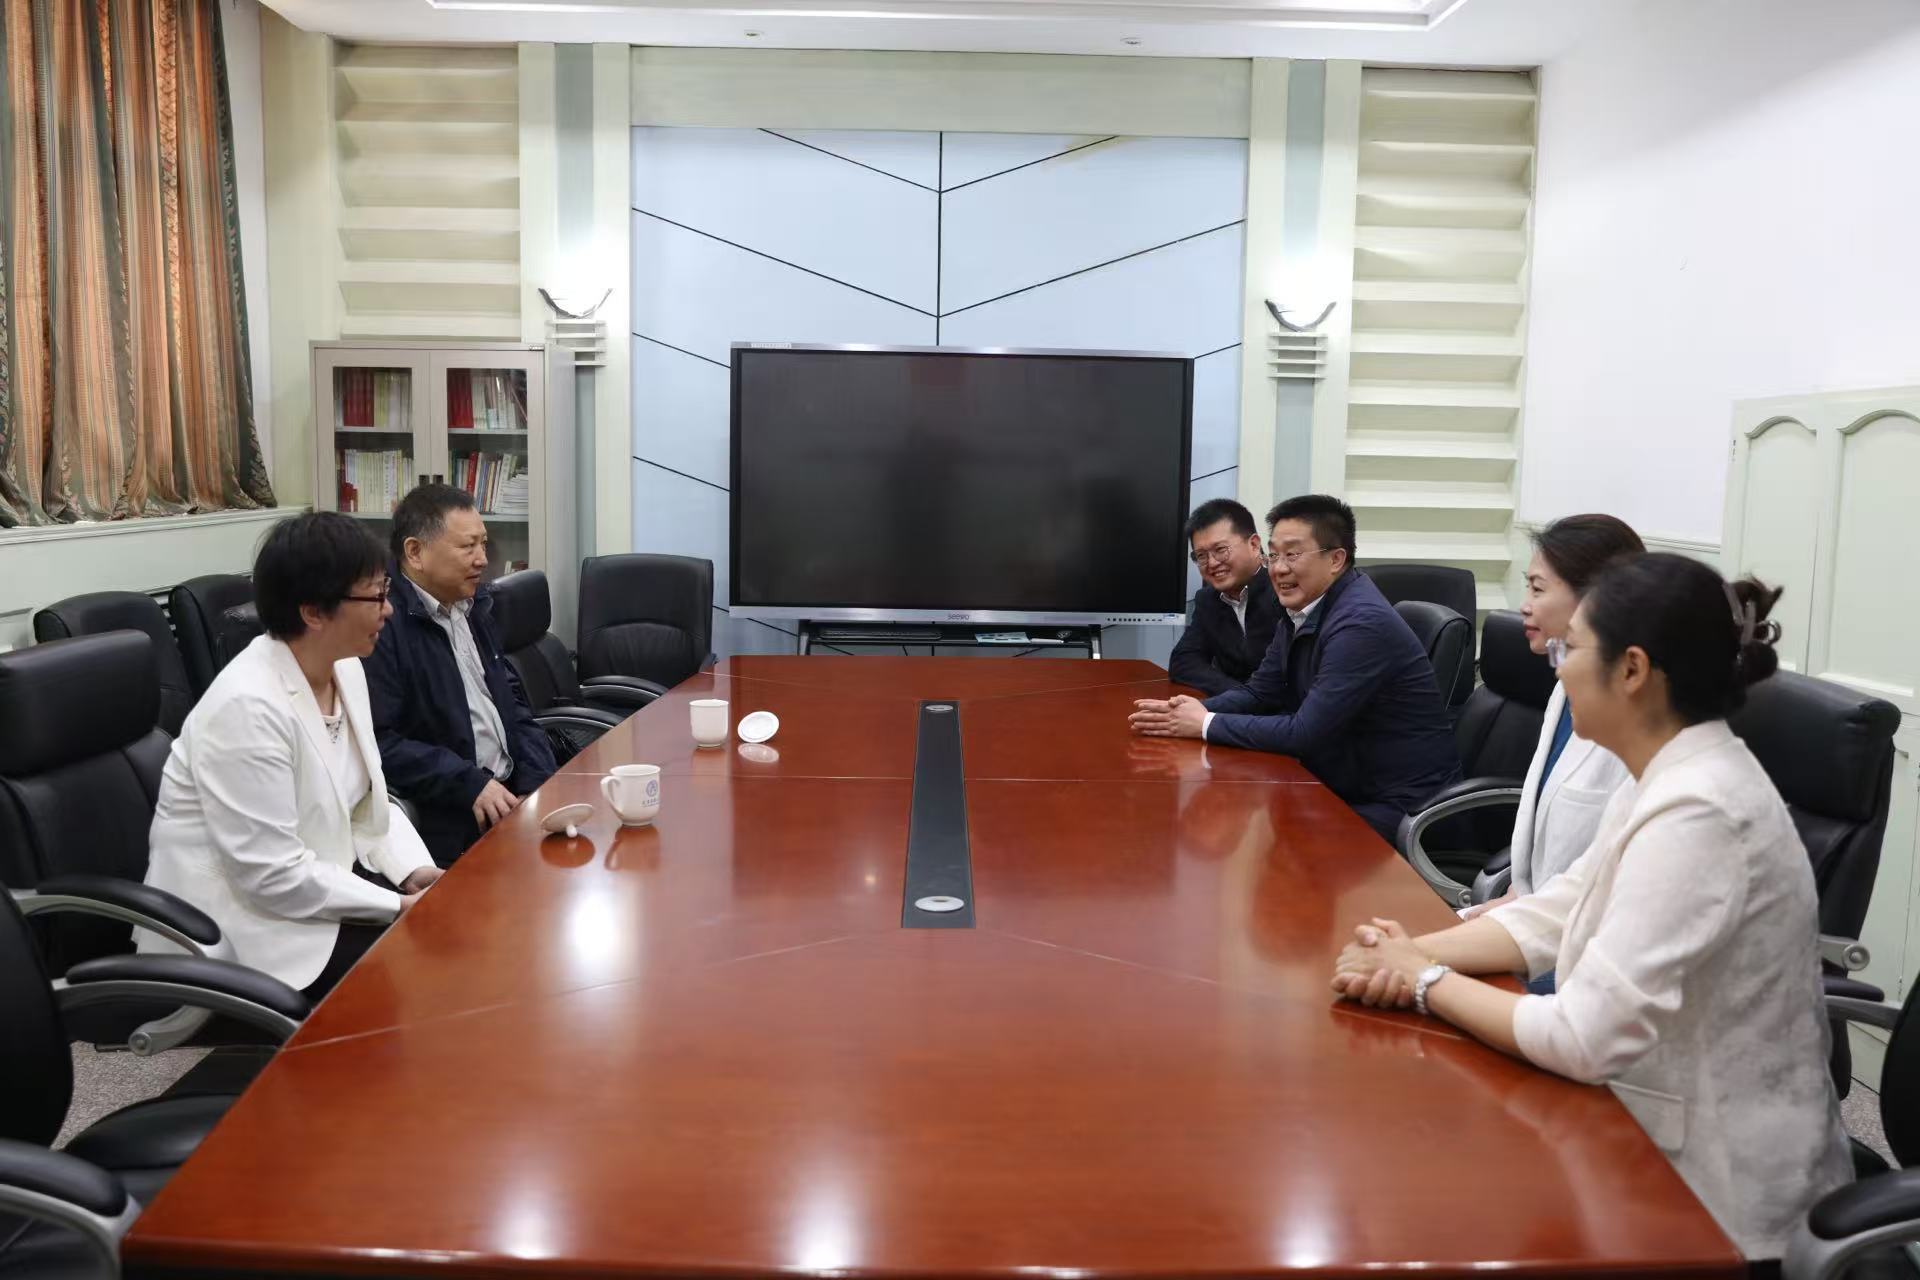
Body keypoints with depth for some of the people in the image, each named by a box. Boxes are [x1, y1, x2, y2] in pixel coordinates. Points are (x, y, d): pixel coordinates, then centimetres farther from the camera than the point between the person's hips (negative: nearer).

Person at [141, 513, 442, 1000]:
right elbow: (274, 875, -25)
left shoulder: (344, 668, 0)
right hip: (245, 920, -8)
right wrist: (399, 906, -19)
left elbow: (366, 799, 9)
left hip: (318, 880, 8)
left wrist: (415, 871, -7)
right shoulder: (248, 707, -26)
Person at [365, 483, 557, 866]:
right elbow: (378, 740, -18)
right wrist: (471, 786, -18)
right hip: (447, 822, -8)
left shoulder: (473, 604, 14)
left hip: (512, 790, 8)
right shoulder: (382, 622, -12)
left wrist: (538, 783, 7)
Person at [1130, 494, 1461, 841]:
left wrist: (1206, 725, -19)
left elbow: (1306, 732, -26)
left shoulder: (1363, 623, -25)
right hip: (1345, 786, 8)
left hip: (1399, 805, -8)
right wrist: (1198, 710, -10)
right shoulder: (1301, 610, 3)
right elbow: (1261, 692, 9)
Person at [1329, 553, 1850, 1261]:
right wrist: (1414, 951, -9)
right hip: (1664, 1135, 8)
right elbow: (1552, 913, 6)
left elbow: (1584, 1039, -29)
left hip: (1713, 1187, -7)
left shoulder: (1697, 814, -28)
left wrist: (1429, 981, -15)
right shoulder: (1671, 779, 3)